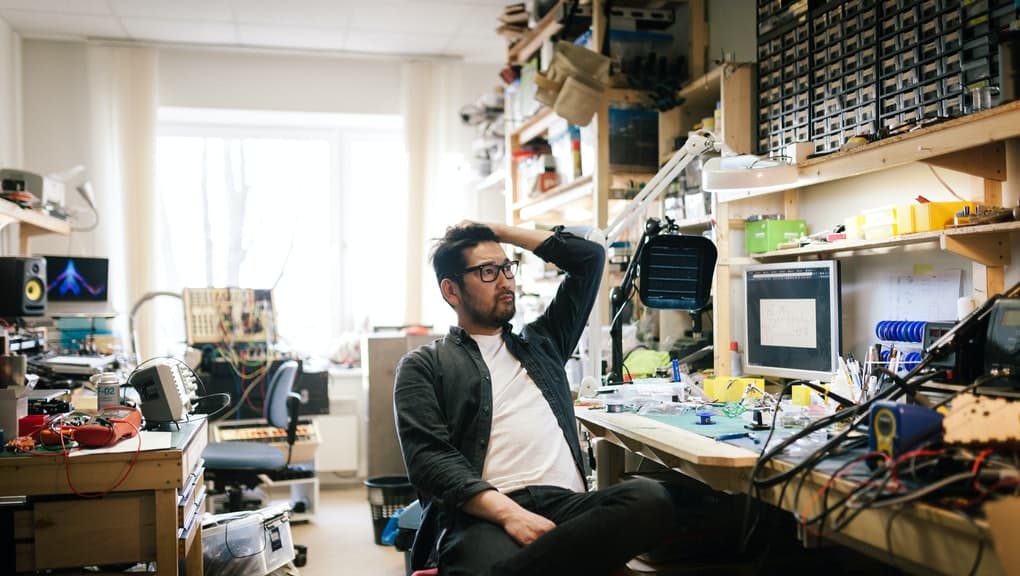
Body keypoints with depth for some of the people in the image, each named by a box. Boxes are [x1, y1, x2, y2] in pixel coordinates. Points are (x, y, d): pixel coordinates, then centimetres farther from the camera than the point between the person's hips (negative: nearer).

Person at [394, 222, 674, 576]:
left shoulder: (540, 343, 29)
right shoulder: (424, 366, 14)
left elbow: (590, 258, 32)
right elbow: (429, 458, -2)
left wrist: (500, 231, 29)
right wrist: (508, 512, -18)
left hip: (566, 504, 7)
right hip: (483, 517, -7)